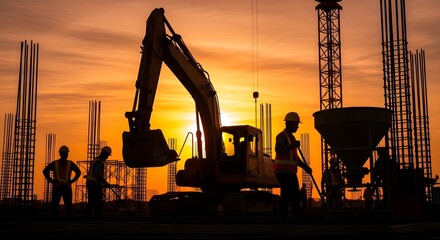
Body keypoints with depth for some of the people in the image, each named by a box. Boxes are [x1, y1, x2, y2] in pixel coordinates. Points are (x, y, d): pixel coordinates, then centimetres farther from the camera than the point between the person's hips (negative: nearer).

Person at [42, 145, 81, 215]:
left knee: (68, 206, 0)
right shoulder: (54, 163, 3)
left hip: (67, 188, 1)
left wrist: (72, 180, 5)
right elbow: (45, 171, 13)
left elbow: (78, 172, 18)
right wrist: (50, 180, 2)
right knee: (54, 205, -1)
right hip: (56, 188, -1)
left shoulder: (70, 164, 6)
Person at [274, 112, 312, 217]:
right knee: (286, 195, -13)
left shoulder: (291, 137, 20)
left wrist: (305, 167, 15)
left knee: (295, 196, 10)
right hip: (283, 171, -10)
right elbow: (279, 150, -29)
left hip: (290, 172, 10)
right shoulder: (281, 136, -10)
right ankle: (282, 216, -10)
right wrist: (292, 145, -39)